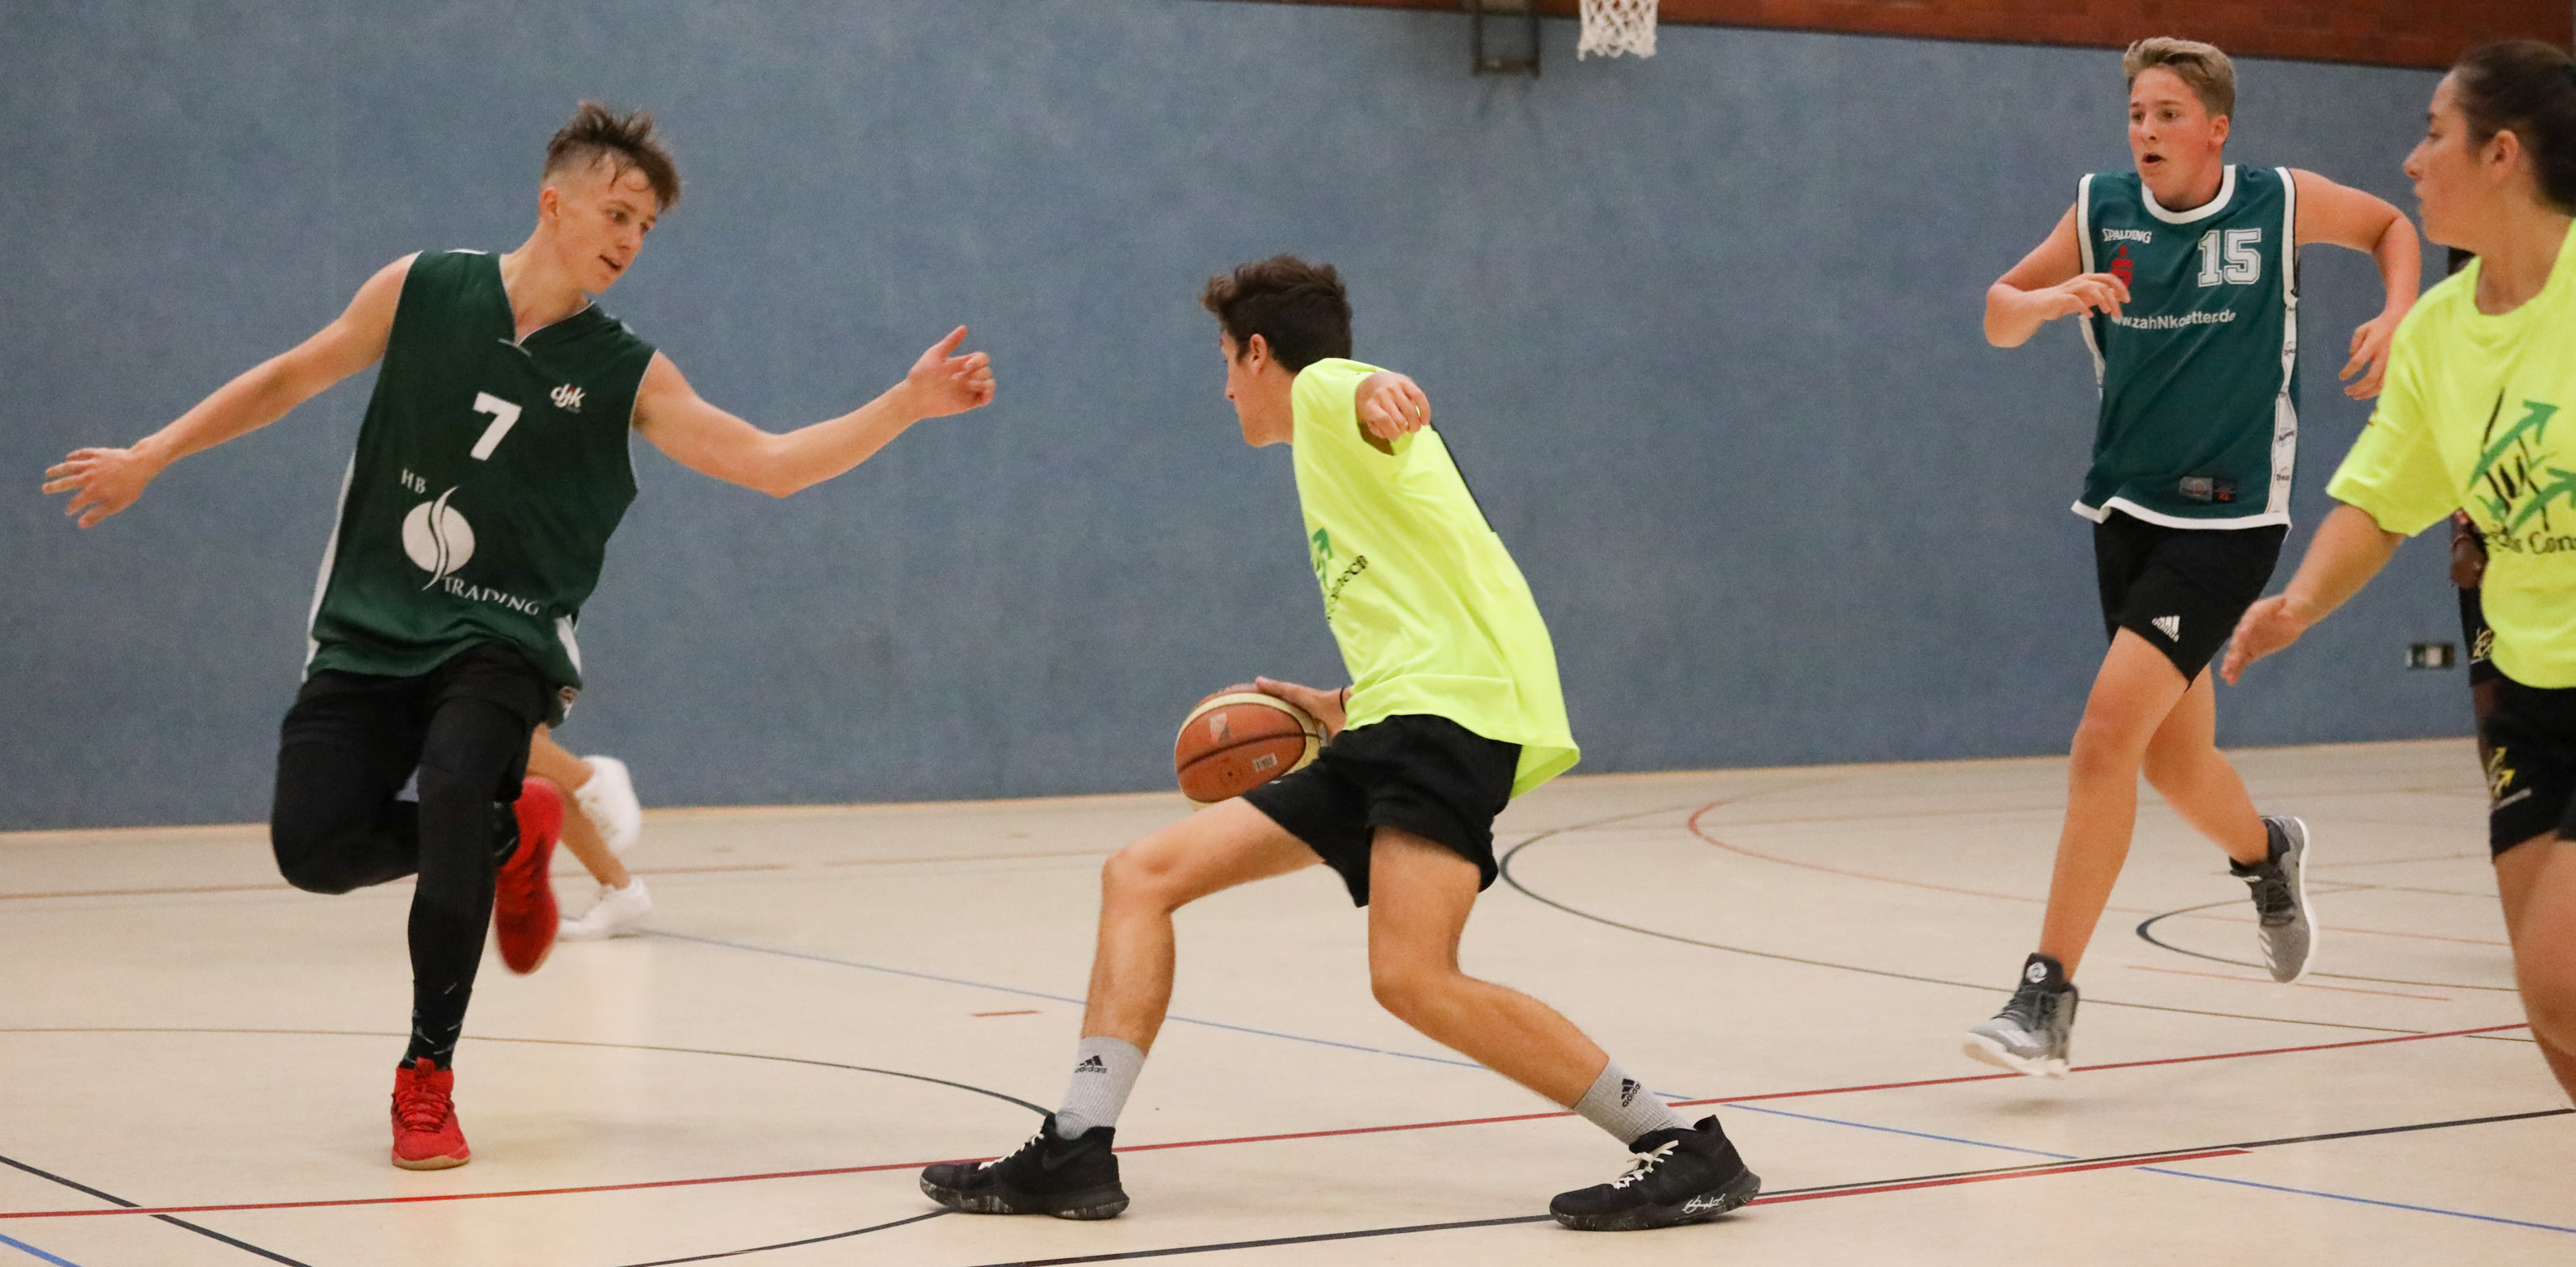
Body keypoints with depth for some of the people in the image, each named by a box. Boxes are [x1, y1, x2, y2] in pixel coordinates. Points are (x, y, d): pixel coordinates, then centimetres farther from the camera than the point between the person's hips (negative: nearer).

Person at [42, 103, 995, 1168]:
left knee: (453, 789, -30)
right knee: (313, 846, -12)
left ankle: (429, 1078, -13)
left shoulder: (626, 377, -3)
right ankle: (510, 832, 20)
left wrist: (906, 404, -20)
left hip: (500, 642, -2)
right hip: (367, 632, 2)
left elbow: (771, 463, -8)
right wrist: (151, 455, 13)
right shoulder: (422, 291, -1)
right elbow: (295, 375, 12)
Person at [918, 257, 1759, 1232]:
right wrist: (1347, 709, 34)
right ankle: (1077, 1151, 0)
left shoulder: (1321, 389, 4)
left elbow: (1354, 388, -25)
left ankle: (1685, 1149, -16)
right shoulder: (1329, 460, 31)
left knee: (1411, 976, -26)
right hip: (1390, 727, 10)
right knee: (1142, 875, 5)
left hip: (1447, 710, -10)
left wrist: (1378, 391, -48)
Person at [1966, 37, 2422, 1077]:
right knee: (2173, 762, 16)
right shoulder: (2102, 210, 0)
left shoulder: (2279, 203, -5)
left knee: (2106, 736, -18)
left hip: (2228, 520, -5)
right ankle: (2265, 853, 51)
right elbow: (1998, 317, 4)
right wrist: (2053, 298, -19)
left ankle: (2049, 995, -14)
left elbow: (2392, 226, 14)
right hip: (2128, 511, 5)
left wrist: (2395, 318, -5)